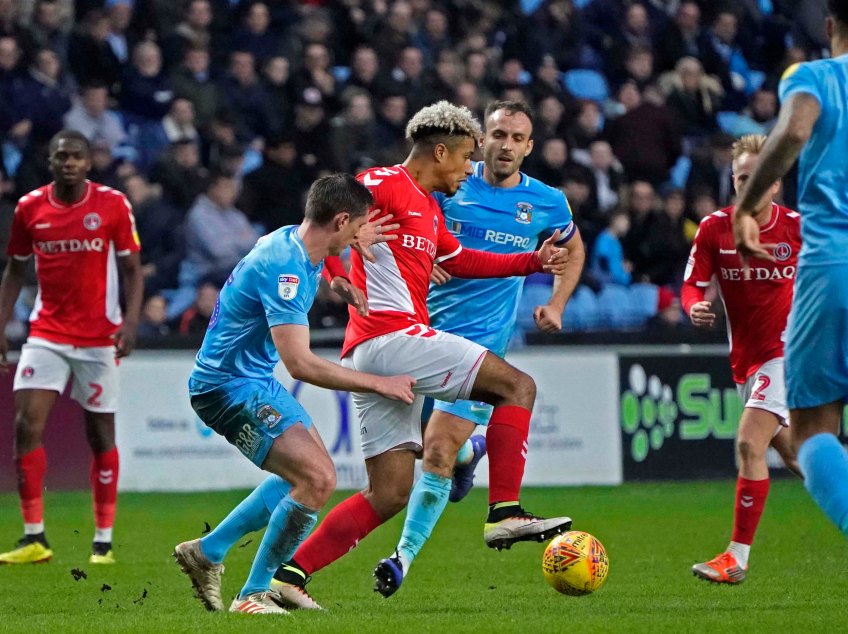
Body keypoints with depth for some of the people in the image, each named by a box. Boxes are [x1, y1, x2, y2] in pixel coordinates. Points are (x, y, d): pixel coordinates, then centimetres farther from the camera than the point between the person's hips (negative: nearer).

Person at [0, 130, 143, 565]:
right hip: (46, 334, 2)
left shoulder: (113, 205, -5)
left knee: (101, 432, 3)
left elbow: (132, 269, -1)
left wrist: (131, 321, -15)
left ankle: (103, 541, 11)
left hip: (98, 337, -2)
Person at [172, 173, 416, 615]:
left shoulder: (296, 245, 5)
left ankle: (207, 552, 26)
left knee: (306, 474, 21)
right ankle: (252, 597, -6)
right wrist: (379, 384, -24)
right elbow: (301, 364, -30)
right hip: (227, 386, -11)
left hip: (254, 380, 11)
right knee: (318, 480, -17)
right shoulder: (284, 267, -26)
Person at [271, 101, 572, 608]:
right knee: (517, 386, -8)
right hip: (391, 334, -10)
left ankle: (291, 573, 1)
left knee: (389, 495, 6)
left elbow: (458, 260, 39)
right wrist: (341, 280, -23)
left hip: (368, 357, 10)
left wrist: (533, 262, 34)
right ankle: (505, 514, -14)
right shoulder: (388, 184, -3)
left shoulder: (429, 209, 27)